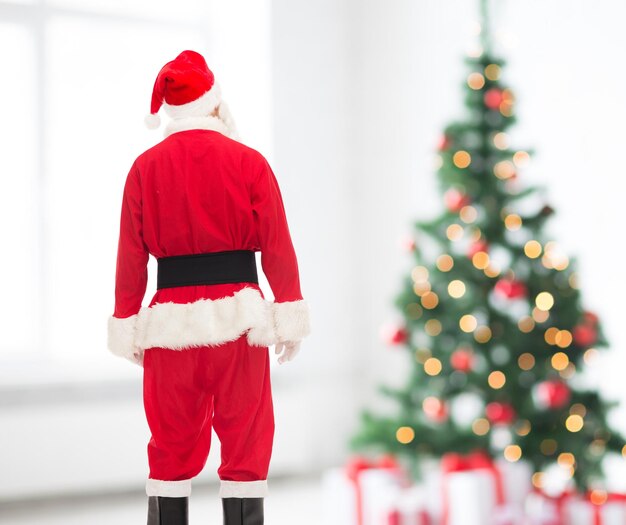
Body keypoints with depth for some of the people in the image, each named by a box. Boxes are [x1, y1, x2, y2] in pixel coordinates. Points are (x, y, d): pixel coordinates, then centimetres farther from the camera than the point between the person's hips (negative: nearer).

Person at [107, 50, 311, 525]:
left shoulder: (145, 168, 2)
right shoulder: (250, 163, -2)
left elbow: (131, 256, 2)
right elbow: (277, 248, -3)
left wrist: (129, 328, 8)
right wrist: (291, 319, 4)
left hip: (172, 322, 2)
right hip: (238, 318, -1)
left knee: (171, 445, 10)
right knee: (246, 442, 5)